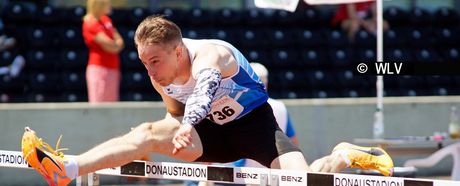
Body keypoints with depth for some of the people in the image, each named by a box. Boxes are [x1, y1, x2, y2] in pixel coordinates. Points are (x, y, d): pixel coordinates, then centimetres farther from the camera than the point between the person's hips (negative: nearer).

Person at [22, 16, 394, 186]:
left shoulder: (210, 56, -30)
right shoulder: (161, 80, -9)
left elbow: (204, 91, -53)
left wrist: (188, 128, -70)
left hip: (255, 123, -5)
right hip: (211, 131, 5)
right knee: (147, 133, -19)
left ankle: (347, 155, -1)